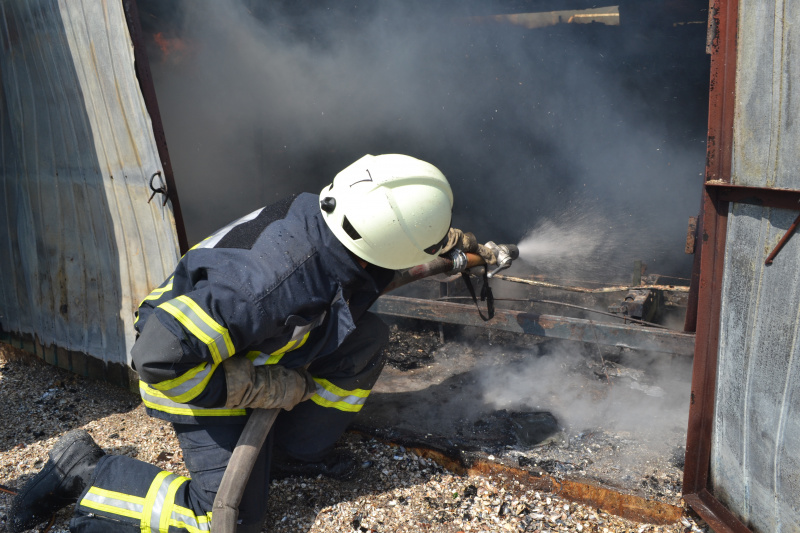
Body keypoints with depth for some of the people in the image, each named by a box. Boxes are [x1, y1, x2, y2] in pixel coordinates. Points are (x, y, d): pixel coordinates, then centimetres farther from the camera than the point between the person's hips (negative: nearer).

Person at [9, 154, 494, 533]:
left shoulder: (333, 220, -17)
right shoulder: (272, 285, -42)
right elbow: (159, 358, -38)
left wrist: (462, 242, 17)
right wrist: (264, 389, -28)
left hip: (256, 350, 8)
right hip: (197, 375, -8)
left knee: (367, 338, -5)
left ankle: (296, 454, 9)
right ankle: (87, 471, 5)